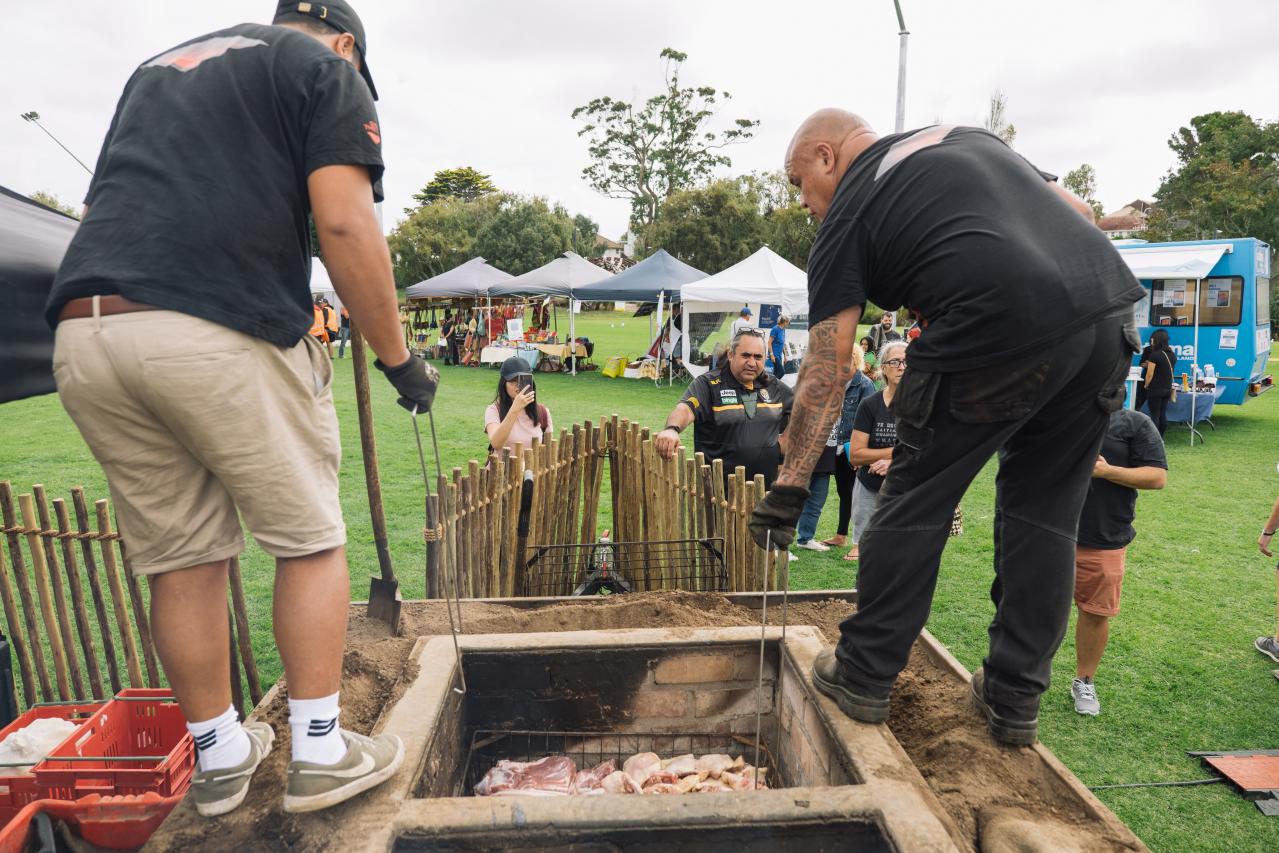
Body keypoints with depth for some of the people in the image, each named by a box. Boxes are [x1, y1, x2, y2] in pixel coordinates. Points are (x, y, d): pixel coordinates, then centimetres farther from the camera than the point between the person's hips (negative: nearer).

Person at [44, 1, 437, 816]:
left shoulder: (158, 66, 31)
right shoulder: (327, 68, 11)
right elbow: (344, 222, -6)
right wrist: (399, 357, -1)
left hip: (82, 332, 7)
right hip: (226, 332, -6)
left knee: (182, 557, 15)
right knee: (310, 541, 8)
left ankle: (219, 755, 30)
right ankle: (320, 753, 18)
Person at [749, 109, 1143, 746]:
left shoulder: (846, 216, 7)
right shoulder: (967, 138, 27)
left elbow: (827, 367, -1)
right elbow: (1079, 213, 24)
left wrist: (791, 485, 1)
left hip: (996, 334, -7)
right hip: (1108, 313, 7)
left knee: (917, 502, 8)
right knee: (1044, 514, 16)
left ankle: (863, 676, 20)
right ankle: (1014, 700, 25)